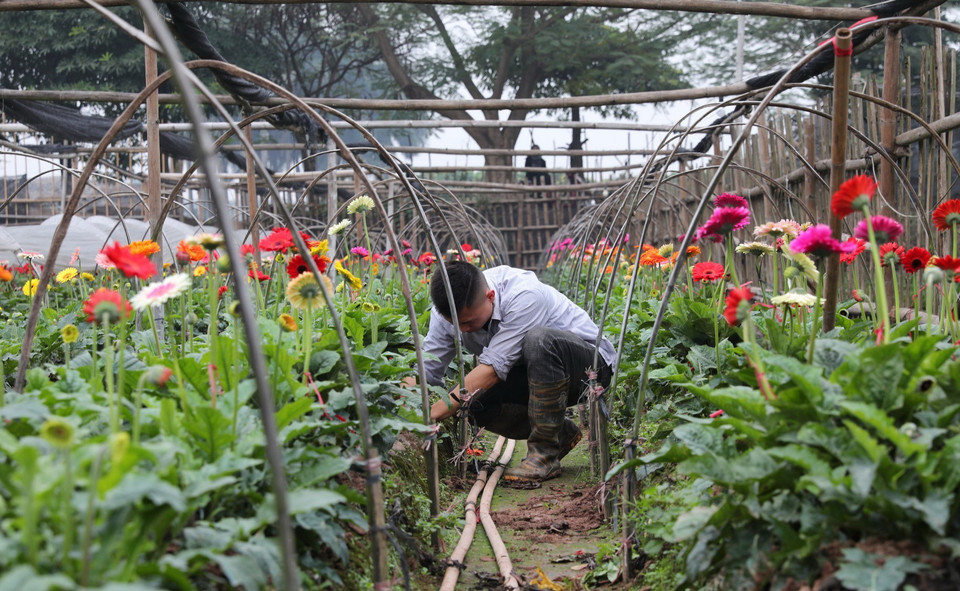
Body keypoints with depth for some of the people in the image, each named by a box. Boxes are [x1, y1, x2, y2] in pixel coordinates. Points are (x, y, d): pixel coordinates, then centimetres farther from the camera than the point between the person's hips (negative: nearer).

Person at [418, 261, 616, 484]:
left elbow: (494, 368, -36)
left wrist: (437, 411, -38)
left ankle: (545, 455, -25)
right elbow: (424, 371, -11)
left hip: (589, 365, -6)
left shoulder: (524, 296, -33)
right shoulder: (449, 311, -13)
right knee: (474, 403, -22)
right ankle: (561, 434, 3)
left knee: (539, 340, -38)